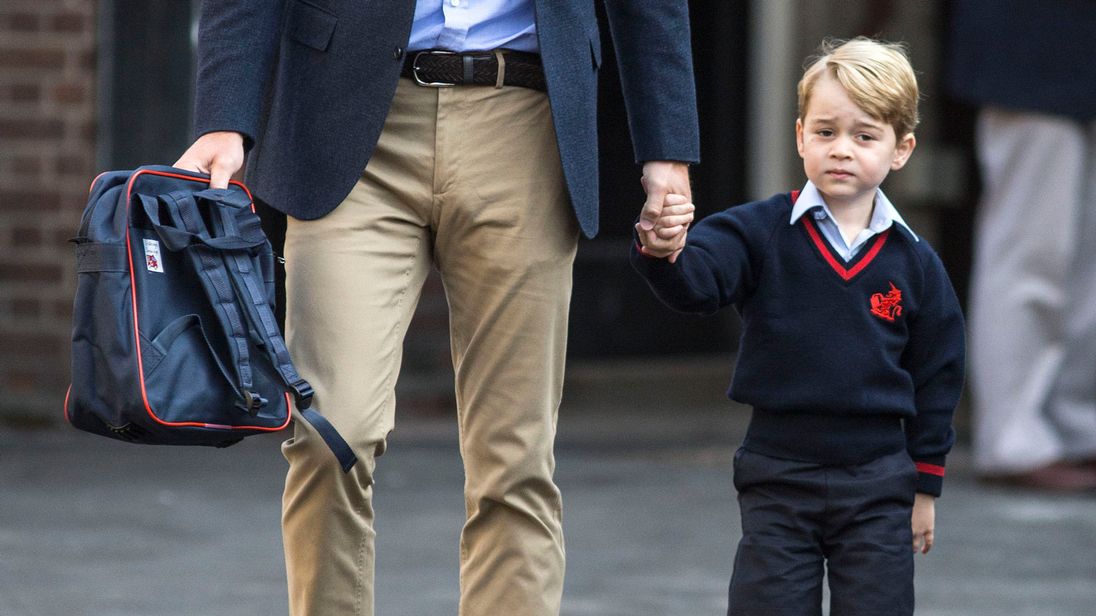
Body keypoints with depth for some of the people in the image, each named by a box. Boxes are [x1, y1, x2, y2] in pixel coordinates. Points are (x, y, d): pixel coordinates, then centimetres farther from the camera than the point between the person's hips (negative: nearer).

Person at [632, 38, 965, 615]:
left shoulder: (915, 263, 1)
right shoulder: (760, 234, -3)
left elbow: (936, 377, 8)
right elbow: (697, 280, -20)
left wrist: (924, 486, 8)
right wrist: (666, 254, -43)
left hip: (877, 485, 1)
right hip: (778, 479, -1)